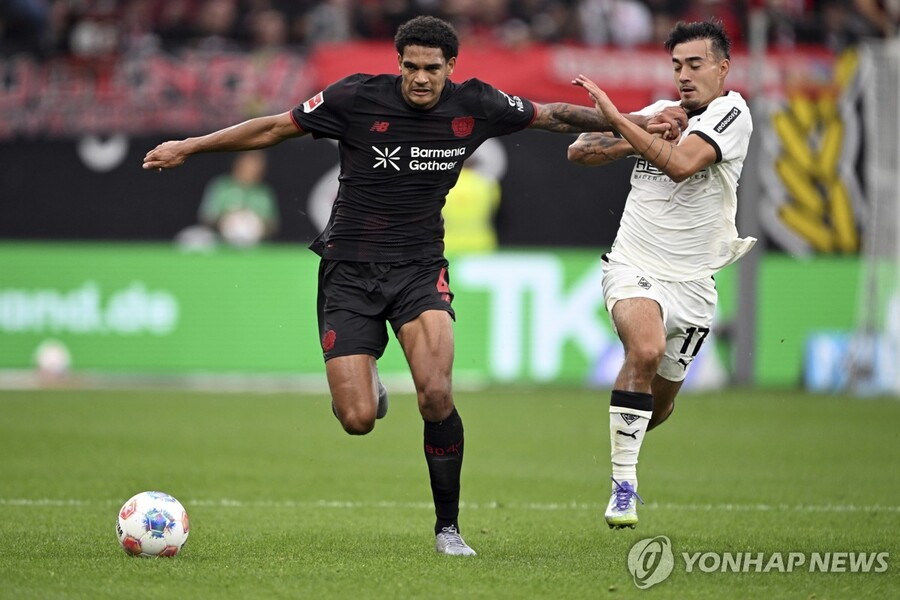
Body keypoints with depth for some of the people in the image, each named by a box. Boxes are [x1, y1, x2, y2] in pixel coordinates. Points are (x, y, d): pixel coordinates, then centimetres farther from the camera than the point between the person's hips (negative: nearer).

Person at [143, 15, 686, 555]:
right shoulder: (356, 98, -11)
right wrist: (188, 147, -1)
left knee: (436, 396, -22)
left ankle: (448, 527, -4)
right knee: (358, 420, -11)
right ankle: (368, 384, 29)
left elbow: (552, 115, 12)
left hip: (419, 267, 1)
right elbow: (275, 128, -1)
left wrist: (636, 123, 14)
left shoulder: (475, 105, -4)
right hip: (350, 270, -1)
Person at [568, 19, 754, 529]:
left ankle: (627, 445, 49)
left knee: (660, 403, 13)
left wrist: (617, 118, -25)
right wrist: (631, 137, -9)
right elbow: (579, 152, 8)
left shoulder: (731, 112, -10)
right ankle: (623, 483, -24)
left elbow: (681, 162, -27)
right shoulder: (659, 114, 5)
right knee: (646, 348, -31)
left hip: (691, 285, 0)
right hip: (633, 268, 0)